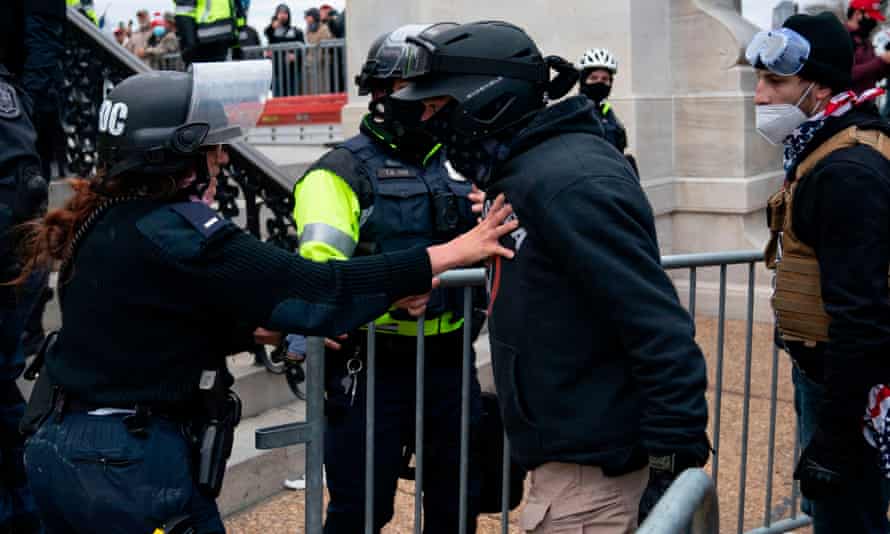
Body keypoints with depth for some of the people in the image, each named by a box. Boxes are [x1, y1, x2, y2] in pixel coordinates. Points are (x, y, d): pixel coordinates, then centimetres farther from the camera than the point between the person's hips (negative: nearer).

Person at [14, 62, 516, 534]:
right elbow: (318, 287, -21)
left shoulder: (106, 220, 6)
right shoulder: (175, 233, -20)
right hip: (132, 464, -8)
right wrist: (454, 252, -16)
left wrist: (271, 326, 10)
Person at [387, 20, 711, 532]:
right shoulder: (527, 176, 9)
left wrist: (675, 460, -24)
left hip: (590, 470, -10)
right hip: (573, 451, 10)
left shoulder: (568, 184, -22)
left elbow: (662, 333, -25)